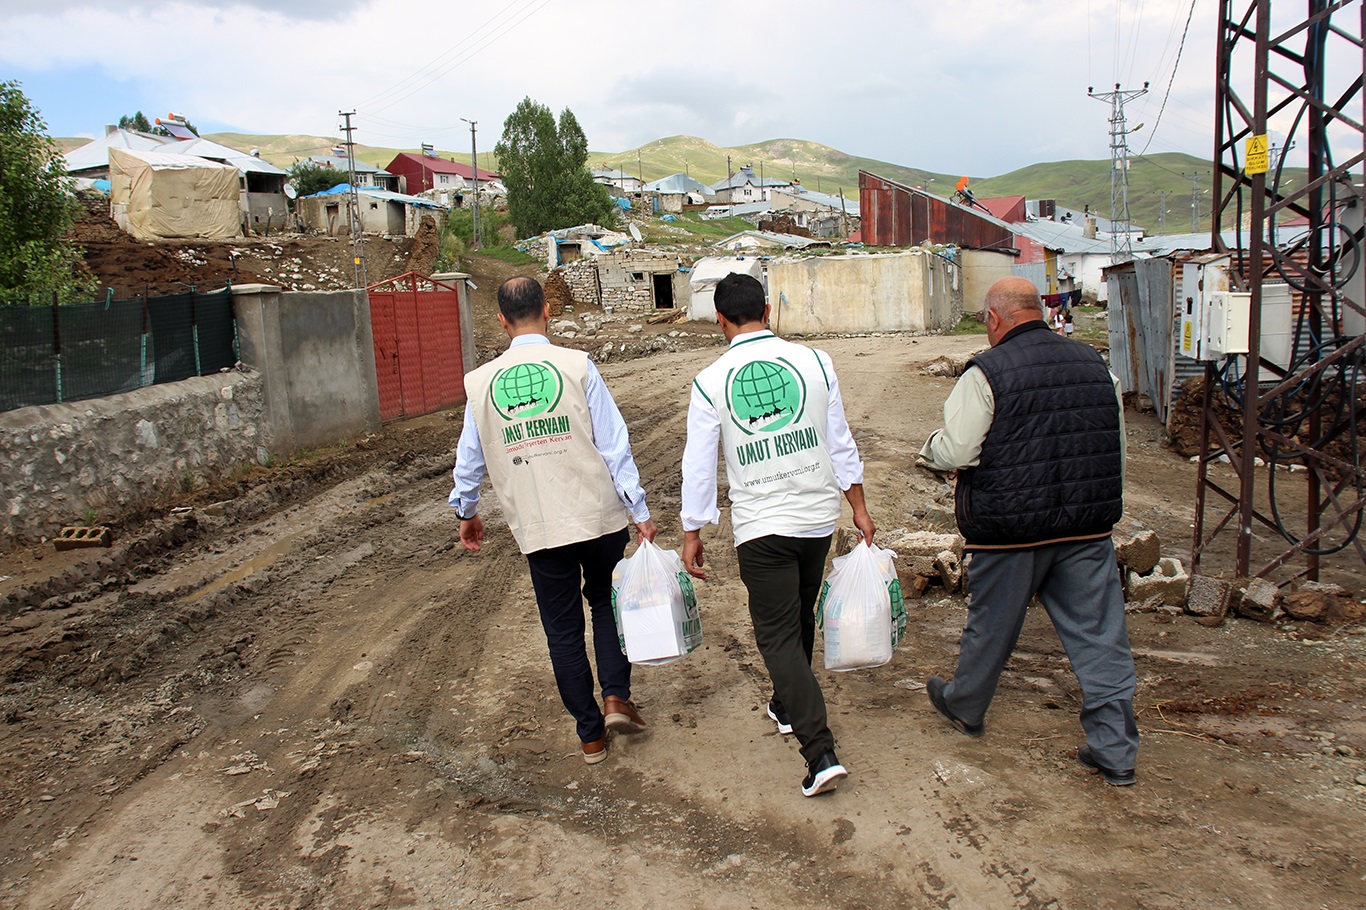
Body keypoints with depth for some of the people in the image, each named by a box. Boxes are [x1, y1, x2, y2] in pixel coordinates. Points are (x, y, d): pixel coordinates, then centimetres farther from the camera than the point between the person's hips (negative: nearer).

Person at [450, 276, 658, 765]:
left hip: (537, 528, 1)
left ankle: (591, 734, 21)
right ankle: (616, 697, 12)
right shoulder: (577, 366, -8)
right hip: (599, 514, -1)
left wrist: (466, 512, 27)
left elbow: (469, 458, 10)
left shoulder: (480, 382, 0)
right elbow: (613, 445, -8)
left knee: (562, 629, 13)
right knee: (606, 599, 24)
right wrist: (640, 511, -2)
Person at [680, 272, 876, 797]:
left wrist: (692, 533, 6)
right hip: (819, 515, 4)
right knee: (801, 617, 23)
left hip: (761, 525, -4)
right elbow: (840, 442, 3)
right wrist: (859, 507, 13)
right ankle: (787, 706, 44)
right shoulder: (814, 361, -2)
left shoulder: (710, 383, -8)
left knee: (777, 634, 3)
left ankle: (821, 754, -5)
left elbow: (698, 464, -4)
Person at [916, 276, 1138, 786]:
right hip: (1089, 528, 4)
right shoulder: (1095, 365, 5)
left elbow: (955, 451, -15)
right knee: (1099, 633, 8)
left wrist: (927, 451, 7)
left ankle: (965, 707, 38)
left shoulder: (986, 374, -14)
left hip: (1010, 529, -4)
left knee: (991, 625, 15)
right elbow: (1116, 448, 13)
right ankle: (1115, 749, 11)